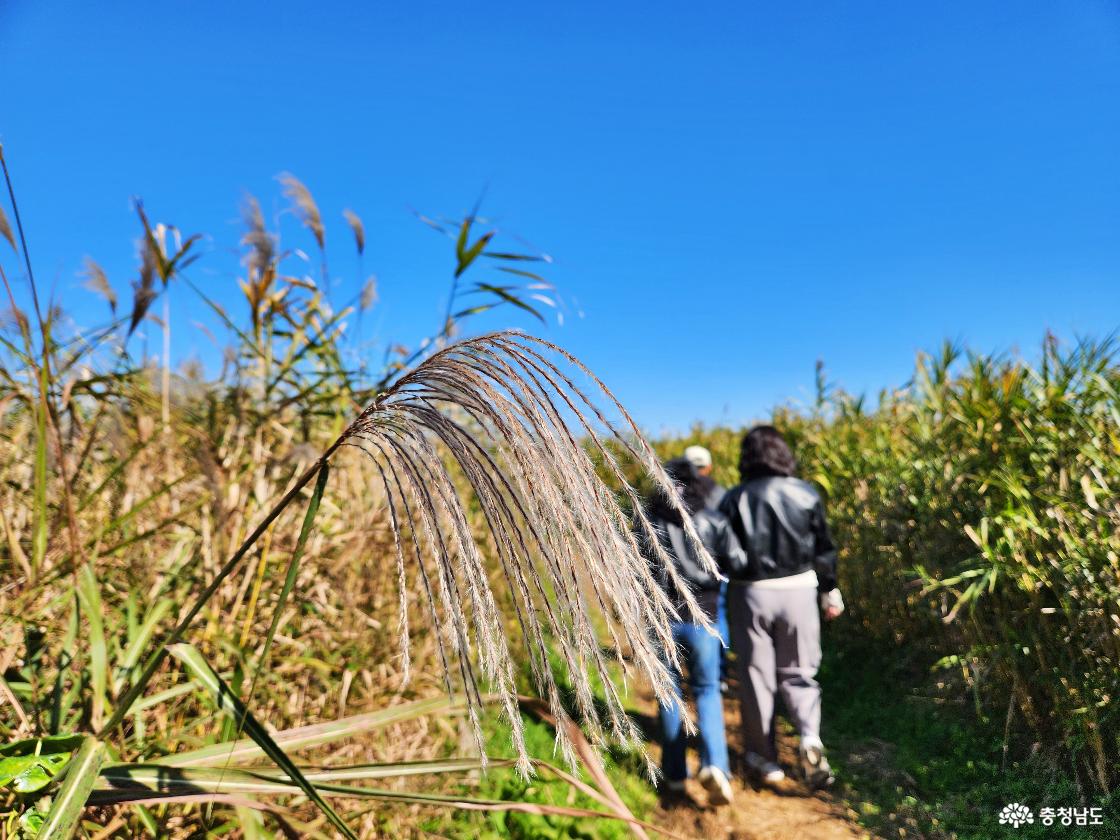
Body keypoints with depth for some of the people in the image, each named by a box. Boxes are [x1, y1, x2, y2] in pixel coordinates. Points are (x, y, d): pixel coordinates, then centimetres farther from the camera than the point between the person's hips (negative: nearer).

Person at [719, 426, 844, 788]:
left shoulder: (735, 499, -8)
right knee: (799, 674, 17)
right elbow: (824, 549, 4)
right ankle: (810, 739, -4)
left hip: (751, 593, -1)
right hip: (798, 590, 2)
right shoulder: (806, 493, -3)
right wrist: (830, 590, 16)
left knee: (757, 676, 12)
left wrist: (724, 595, 9)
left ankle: (764, 758, 22)